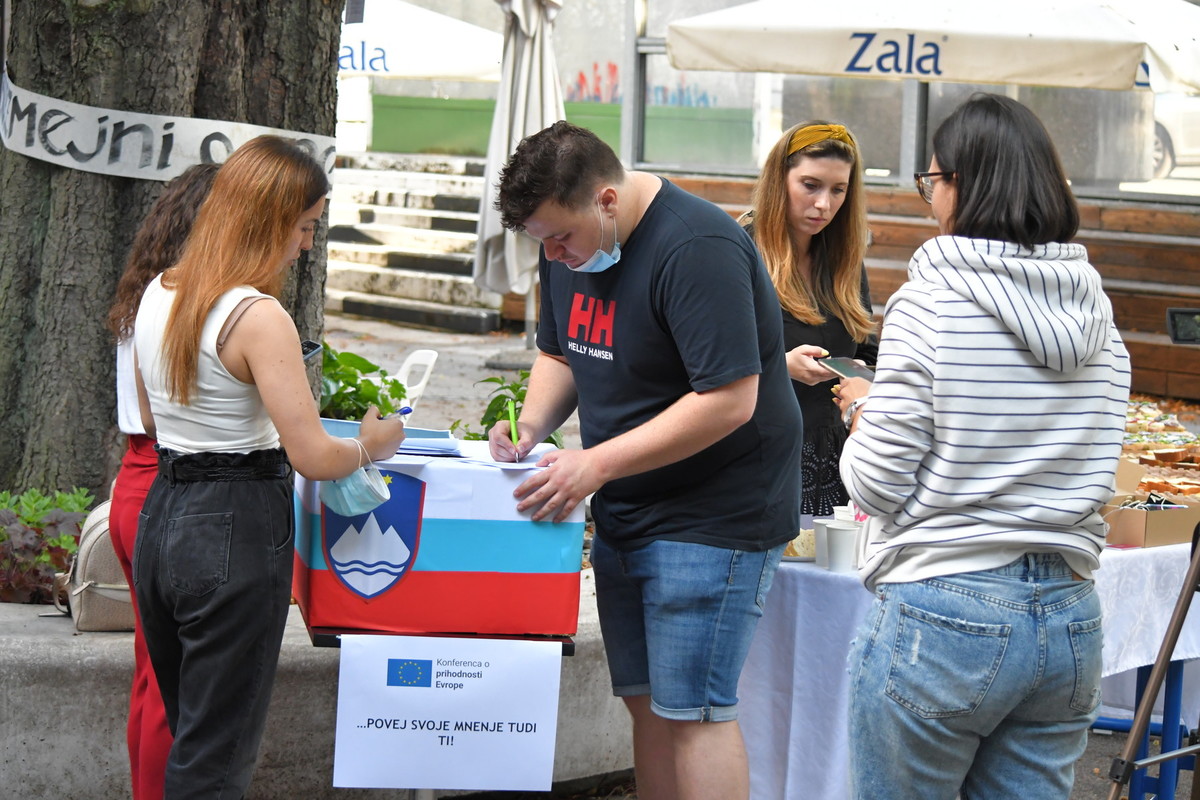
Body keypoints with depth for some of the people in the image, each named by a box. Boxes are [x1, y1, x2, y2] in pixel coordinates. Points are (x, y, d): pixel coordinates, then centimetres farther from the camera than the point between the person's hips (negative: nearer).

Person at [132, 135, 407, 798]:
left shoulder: (158, 294, 8)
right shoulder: (258, 317, -18)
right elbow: (314, 458, -18)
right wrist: (371, 445, 1)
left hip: (160, 514, 8)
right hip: (237, 528, -8)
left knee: (184, 732, 20)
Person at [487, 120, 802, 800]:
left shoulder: (697, 248, -22)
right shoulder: (570, 246, 5)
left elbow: (729, 400, -26)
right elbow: (560, 354, 20)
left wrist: (597, 463, -24)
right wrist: (532, 425, -2)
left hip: (713, 516, -9)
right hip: (624, 514, 9)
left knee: (692, 709, -8)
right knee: (646, 700, 11)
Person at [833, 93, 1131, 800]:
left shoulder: (929, 304, -12)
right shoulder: (1097, 311, 6)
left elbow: (879, 485, -11)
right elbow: (1098, 476, 15)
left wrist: (862, 410, 8)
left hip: (943, 613, -6)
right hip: (1071, 616, 6)